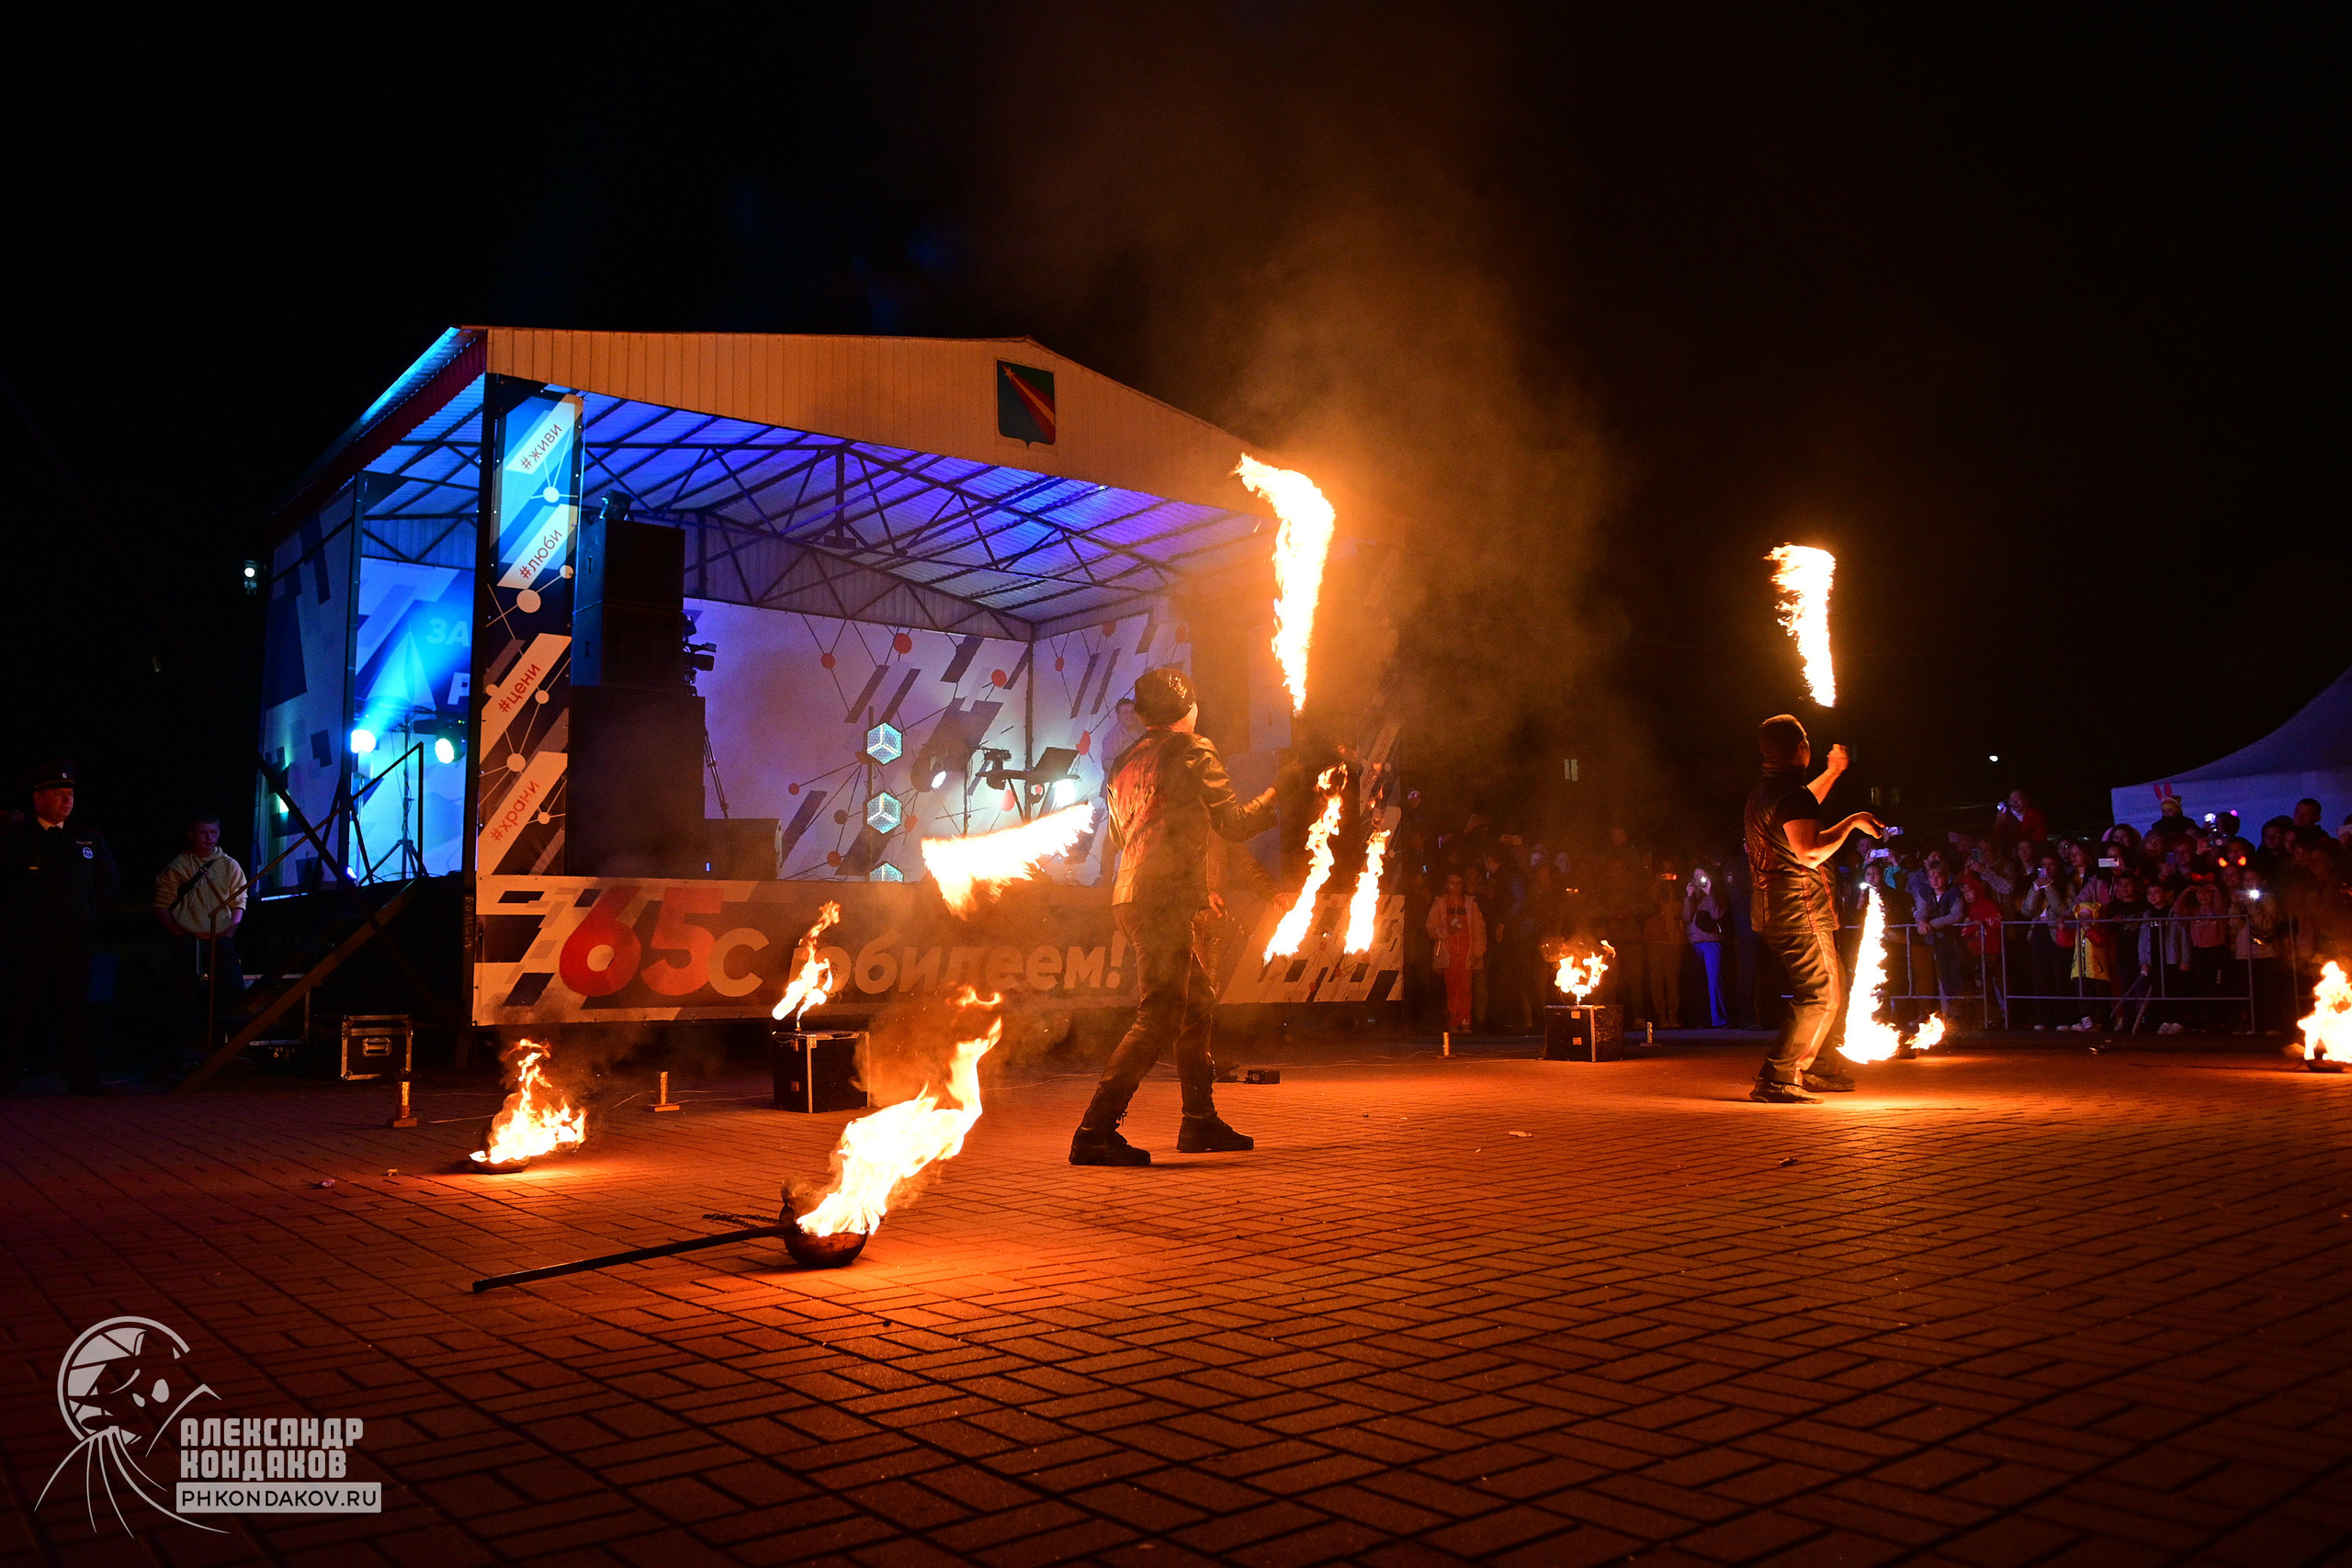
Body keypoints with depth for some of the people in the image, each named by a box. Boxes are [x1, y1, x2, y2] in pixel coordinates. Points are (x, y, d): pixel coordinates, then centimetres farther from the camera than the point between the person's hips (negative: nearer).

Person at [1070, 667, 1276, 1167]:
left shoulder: (1126, 761, 20)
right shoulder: (1192, 750, -3)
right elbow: (1235, 824, -1)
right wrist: (1278, 797, 17)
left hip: (1133, 896, 9)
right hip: (1167, 902, -9)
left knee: (1198, 1001, 16)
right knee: (1159, 1017, -10)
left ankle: (1201, 1123, 21)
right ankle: (1095, 1132, -15)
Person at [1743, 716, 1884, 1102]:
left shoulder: (1762, 792, 15)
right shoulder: (1792, 794, -17)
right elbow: (1810, 853, -27)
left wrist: (1833, 772, 46)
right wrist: (1851, 823, -14)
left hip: (1774, 910, 10)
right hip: (1799, 911, -10)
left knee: (1833, 990, 21)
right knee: (1821, 997, -10)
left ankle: (1823, 1069, 27)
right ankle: (1776, 1079, -16)